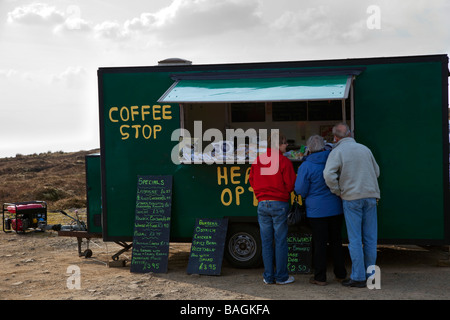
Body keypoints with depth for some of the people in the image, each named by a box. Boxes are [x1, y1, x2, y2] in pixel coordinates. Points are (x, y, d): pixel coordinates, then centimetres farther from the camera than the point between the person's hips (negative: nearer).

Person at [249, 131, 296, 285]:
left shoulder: (257, 160, 7)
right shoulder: (284, 161, -8)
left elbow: (251, 181, 14)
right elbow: (290, 185, -8)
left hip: (262, 204, 5)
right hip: (279, 204, -4)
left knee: (266, 242, 8)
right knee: (281, 241, 3)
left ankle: (268, 276, 13)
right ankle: (281, 276, 8)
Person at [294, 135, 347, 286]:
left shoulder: (305, 167, -12)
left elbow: (300, 190, -8)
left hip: (317, 211, -4)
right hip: (336, 209, 4)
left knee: (320, 243, 2)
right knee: (336, 241, 14)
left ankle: (320, 277, 8)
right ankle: (340, 274, 20)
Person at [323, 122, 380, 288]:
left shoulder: (337, 151, -5)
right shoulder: (365, 149, 10)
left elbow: (329, 174, -18)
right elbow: (376, 171, 18)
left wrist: (338, 192, -5)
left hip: (351, 197, -4)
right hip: (370, 196, 4)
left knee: (355, 239, 0)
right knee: (370, 238, 9)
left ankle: (358, 277, 2)